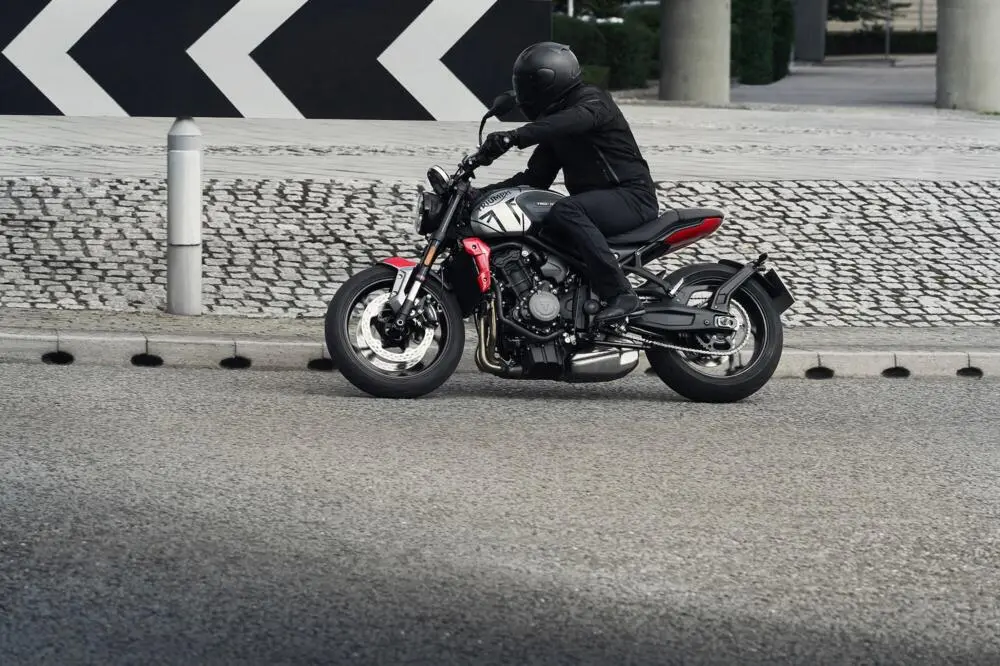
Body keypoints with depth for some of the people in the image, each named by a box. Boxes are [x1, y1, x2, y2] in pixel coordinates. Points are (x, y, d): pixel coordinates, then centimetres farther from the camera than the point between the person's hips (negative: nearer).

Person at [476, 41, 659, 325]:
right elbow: (536, 178, 20)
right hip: (596, 201, 9)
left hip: (632, 195, -9)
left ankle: (621, 295, -41)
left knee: (565, 213, -35)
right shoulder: (554, 121, 20)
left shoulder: (593, 101, -9)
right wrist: (483, 194, 8)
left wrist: (515, 136, -46)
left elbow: (572, 121, -33)